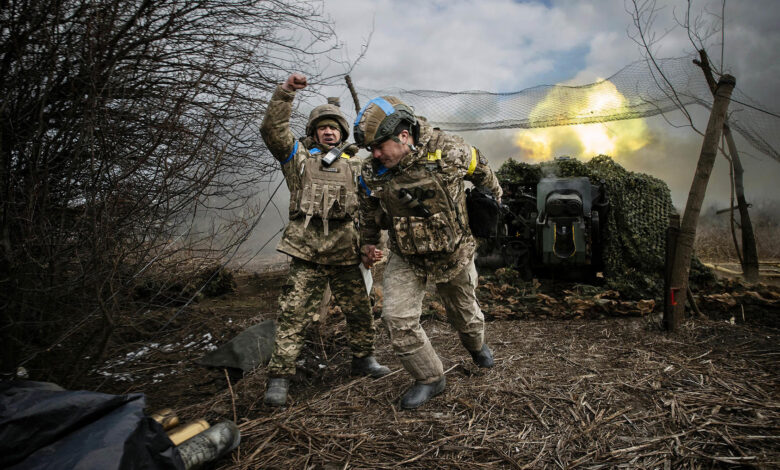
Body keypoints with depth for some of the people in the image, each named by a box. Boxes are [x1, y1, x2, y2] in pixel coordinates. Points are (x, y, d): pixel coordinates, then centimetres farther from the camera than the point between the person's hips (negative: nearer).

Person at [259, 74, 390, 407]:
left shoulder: (354, 166, 20)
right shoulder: (298, 156, 14)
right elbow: (273, 130, -1)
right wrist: (285, 93, -8)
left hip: (346, 250, 3)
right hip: (307, 249, -3)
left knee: (359, 310, 10)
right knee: (294, 313, -5)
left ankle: (363, 358, 31)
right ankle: (280, 375, 4)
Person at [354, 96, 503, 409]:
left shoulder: (448, 150, -20)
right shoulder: (372, 174, -13)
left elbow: (481, 170, 3)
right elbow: (369, 213, 8)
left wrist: (495, 196, 17)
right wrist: (367, 244, 1)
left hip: (454, 253, -1)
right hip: (406, 258, 2)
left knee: (463, 308, 20)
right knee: (398, 319, -12)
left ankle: (476, 344, 55)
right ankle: (430, 379, 11)